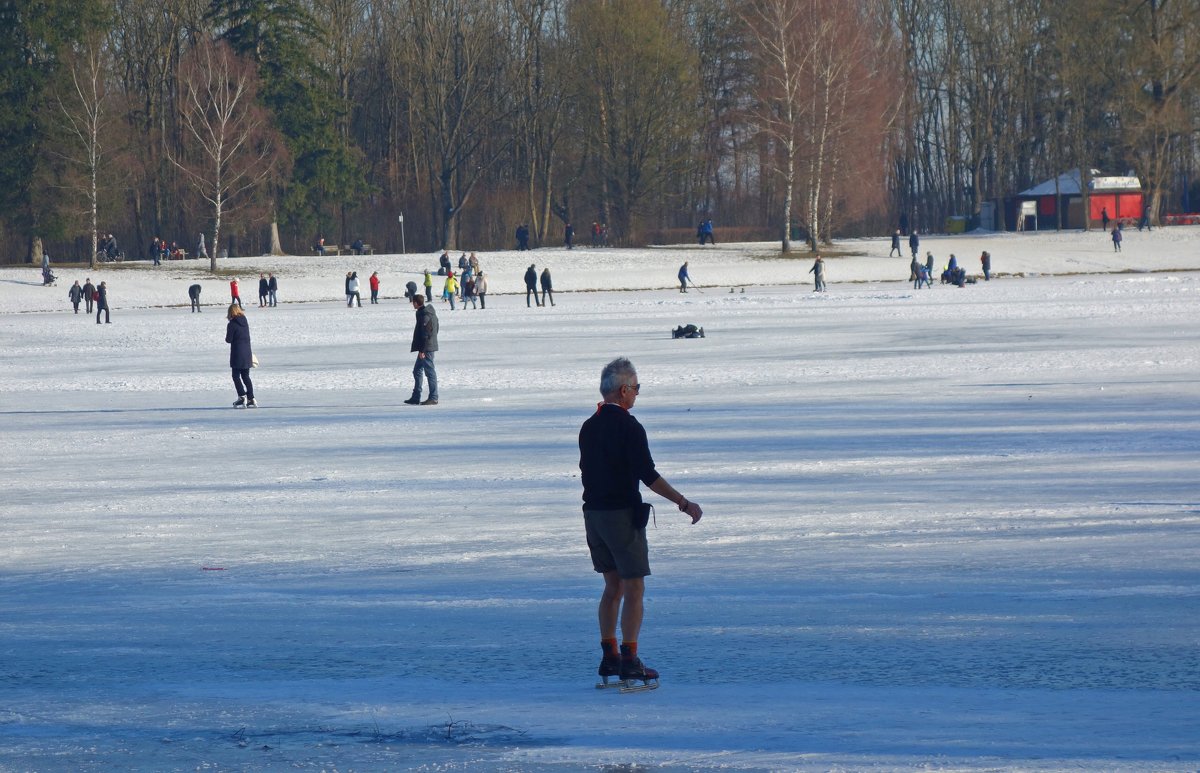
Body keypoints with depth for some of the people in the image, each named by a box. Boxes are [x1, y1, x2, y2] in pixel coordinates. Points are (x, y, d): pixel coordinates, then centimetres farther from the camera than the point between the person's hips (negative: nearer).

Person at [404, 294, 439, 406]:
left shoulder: (423, 314, -17)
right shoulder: (430, 312, 14)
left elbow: (424, 333, -21)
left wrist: (422, 350, -19)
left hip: (426, 348, -11)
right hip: (430, 346, 11)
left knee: (430, 372, -6)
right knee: (417, 371, 16)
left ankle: (433, 398, -2)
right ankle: (415, 398, 19)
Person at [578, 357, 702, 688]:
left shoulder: (589, 427, 9)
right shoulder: (629, 427, -15)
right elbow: (648, 475, -19)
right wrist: (684, 503, -15)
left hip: (593, 512, 8)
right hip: (623, 513, -8)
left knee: (613, 586, 16)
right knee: (634, 588, -2)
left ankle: (609, 657, 14)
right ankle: (629, 661, -6)